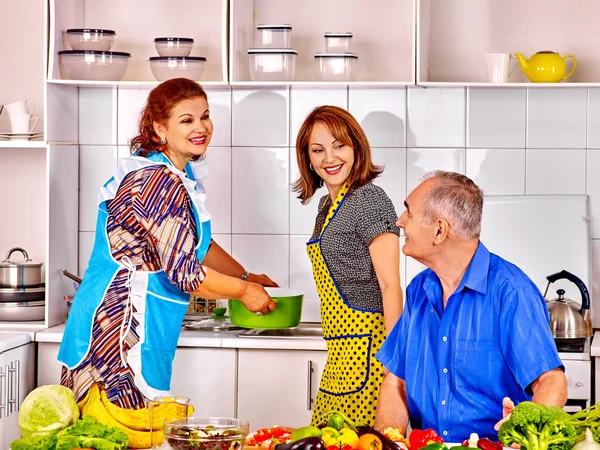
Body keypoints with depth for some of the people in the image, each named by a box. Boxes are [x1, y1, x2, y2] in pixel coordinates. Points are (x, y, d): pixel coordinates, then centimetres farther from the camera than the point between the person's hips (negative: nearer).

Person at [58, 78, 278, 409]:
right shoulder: (162, 183, -18)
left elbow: (196, 245, 30)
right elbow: (184, 273, -18)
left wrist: (247, 276, 34)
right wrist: (244, 291, -3)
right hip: (122, 328, -10)